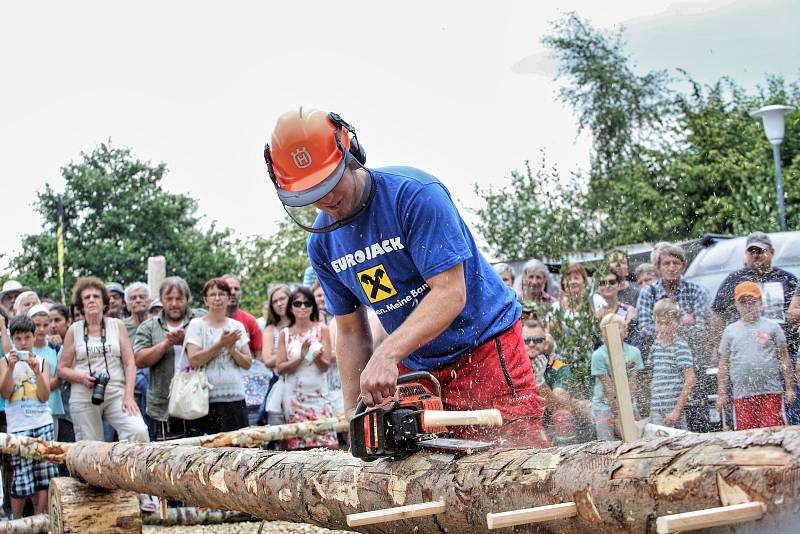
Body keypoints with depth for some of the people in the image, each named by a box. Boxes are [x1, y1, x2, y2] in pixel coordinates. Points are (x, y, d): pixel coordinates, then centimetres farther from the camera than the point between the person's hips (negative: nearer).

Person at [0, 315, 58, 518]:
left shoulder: (43, 363, 9)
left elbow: (44, 396, 1)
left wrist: (37, 371, -11)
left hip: (43, 423, 2)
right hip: (18, 425, -2)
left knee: (44, 476, -1)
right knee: (21, 478, -5)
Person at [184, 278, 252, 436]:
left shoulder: (237, 326, 12)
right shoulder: (197, 324, 3)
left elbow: (247, 363, 9)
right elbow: (194, 360, -9)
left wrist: (231, 348, -7)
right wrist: (221, 344, -11)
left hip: (235, 398, 3)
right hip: (206, 400, -3)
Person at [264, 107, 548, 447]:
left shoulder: (412, 193, -20)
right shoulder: (322, 242, 1)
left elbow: (450, 293, -27)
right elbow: (350, 331, 8)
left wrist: (386, 355, -38)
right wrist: (353, 414, 0)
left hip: (484, 345, -6)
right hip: (414, 365, 6)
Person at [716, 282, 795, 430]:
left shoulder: (771, 327, 7)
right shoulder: (730, 330, 12)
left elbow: (784, 359, 7)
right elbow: (724, 364, 13)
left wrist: (789, 388, 1)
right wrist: (721, 393, 8)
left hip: (771, 392, -2)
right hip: (742, 395, 2)